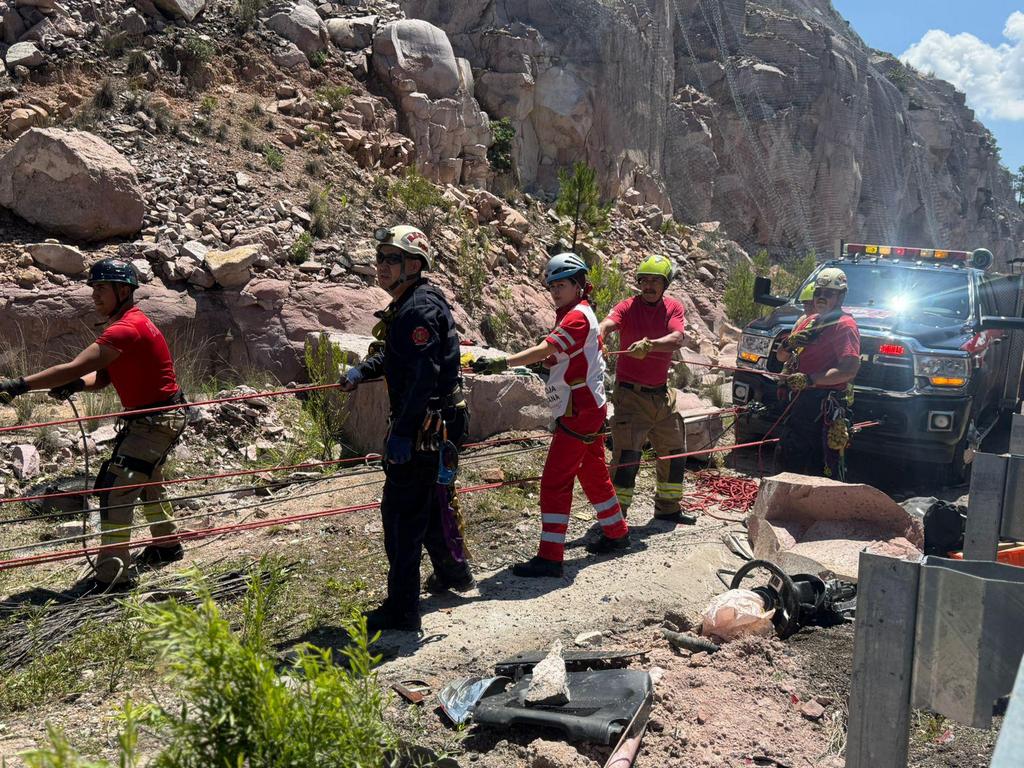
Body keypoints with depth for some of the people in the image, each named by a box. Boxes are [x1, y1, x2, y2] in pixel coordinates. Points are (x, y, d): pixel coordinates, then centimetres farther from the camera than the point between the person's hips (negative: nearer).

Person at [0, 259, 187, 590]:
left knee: (114, 487, -14)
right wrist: (75, 385, -14)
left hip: (157, 421, -11)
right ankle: (167, 545, 41)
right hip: (147, 417, 11)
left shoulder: (127, 329, -23)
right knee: (143, 480, 25)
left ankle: (113, 573, -11)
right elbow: (101, 376, 7)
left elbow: (75, 367, -30)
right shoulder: (123, 325, 11)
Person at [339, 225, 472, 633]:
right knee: (432, 502, 24)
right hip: (437, 424, 11)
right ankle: (453, 573, 43)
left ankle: (402, 610, 3)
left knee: (402, 512, -5)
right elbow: (395, 355, 26)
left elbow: (424, 375, -27)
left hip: (424, 427, -11)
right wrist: (362, 370, 10)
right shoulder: (410, 303, 14)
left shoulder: (419, 308, -20)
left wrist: (401, 431, -27)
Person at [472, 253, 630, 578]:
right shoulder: (574, 314, 17)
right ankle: (616, 533, 36)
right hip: (588, 408, 11)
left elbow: (545, 350, -30)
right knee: (593, 474, 21)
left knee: (555, 480, -10)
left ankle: (550, 556, -8)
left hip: (579, 413, -11)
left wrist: (500, 363, -37)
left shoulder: (578, 316, -15)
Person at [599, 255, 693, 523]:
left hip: (661, 395, 5)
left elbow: (676, 339, -19)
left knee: (675, 452, 17)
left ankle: (667, 507, 36)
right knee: (627, 456, -12)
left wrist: (649, 344, -38)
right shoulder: (627, 307, -8)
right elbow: (607, 324, -29)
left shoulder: (673, 308, 0)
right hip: (631, 394, -5)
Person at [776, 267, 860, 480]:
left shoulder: (844, 325, -8)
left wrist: (810, 379, -26)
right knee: (791, 460, 18)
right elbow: (781, 357, 20)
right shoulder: (808, 322, 19)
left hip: (826, 408, -9)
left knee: (826, 469, -8)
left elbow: (850, 369, -21)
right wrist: (789, 344, -3)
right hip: (799, 402, 9)